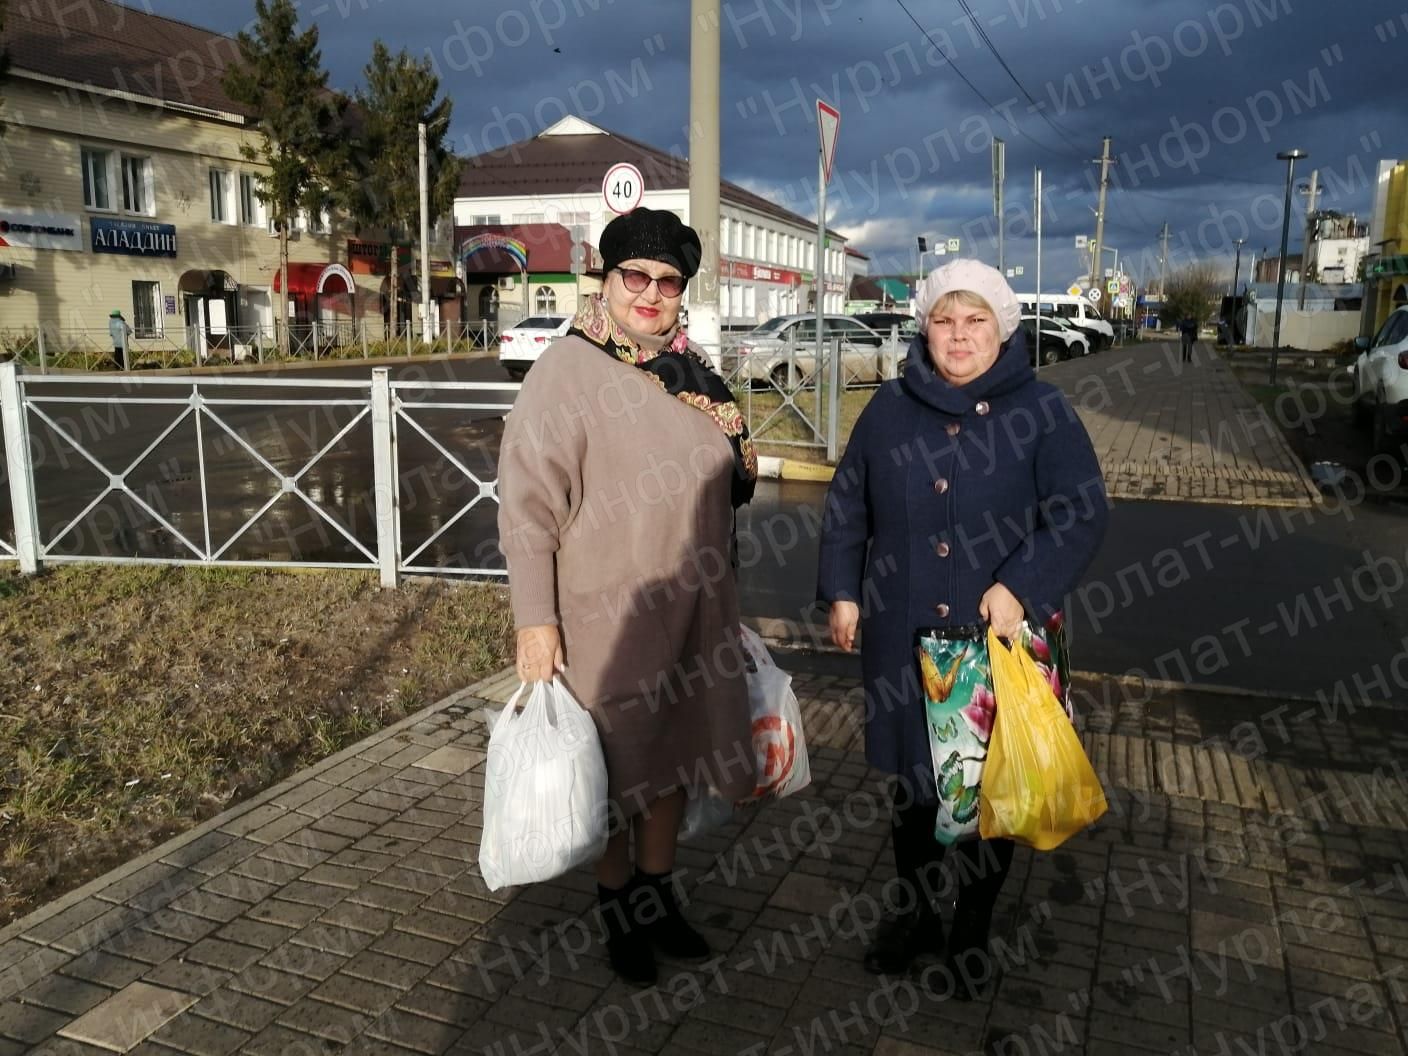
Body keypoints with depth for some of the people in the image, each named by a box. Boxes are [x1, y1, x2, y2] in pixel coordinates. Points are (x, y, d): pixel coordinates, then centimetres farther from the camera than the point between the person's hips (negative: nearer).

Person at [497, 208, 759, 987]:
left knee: (675, 752, 17)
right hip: (608, 615, -6)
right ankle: (618, 912, 31)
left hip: (690, 610, 6)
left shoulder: (691, 372, 6)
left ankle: (658, 894, 37)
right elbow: (528, 502, -16)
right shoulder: (567, 371, -13)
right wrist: (535, 620, -18)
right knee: (617, 768, 9)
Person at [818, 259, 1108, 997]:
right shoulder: (891, 408, 3)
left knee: (989, 785, 11)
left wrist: (1020, 587, -20)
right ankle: (916, 913, 37)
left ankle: (972, 932, 33)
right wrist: (842, 592, 4)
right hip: (903, 638, 2)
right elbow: (847, 507, 9)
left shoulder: (1039, 409, -5)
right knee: (911, 779, 15)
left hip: (998, 640, -2)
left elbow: (1081, 513, -9)